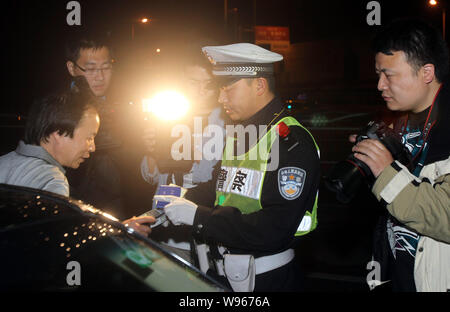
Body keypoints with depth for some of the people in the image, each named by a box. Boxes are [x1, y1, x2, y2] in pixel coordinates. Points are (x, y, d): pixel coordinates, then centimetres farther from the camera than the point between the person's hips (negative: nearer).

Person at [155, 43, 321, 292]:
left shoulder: (292, 141, -19)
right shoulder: (237, 133, 10)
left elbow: (275, 229, -27)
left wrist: (198, 216, -23)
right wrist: (183, 200, 2)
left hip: (268, 280, -8)